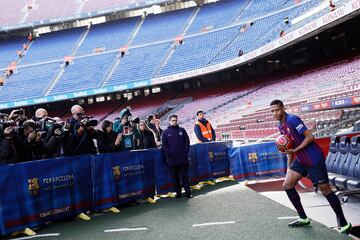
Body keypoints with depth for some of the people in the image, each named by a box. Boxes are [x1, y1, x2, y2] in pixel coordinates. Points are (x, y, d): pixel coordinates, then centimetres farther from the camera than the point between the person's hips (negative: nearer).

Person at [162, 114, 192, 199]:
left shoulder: (182, 130, 11)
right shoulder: (165, 132, 7)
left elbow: (187, 142, 8)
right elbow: (164, 145, 3)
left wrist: (185, 152, -4)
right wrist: (169, 154, -9)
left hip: (183, 158, 0)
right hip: (172, 159, 0)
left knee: (184, 176, 1)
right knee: (175, 177, 6)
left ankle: (188, 192, 4)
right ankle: (178, 193, 13)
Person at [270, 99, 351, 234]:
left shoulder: (292, 119, -18)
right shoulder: (281, 126, 7)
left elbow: (310, 137, -22)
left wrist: (296, 149, -26)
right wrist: (289, 167, 16)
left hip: (314, 159, -8)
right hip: (300, 160, 8)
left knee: (325, 191, -2)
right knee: (287, 185, 2)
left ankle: (344, 224, 14)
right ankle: (303, 219, 14)